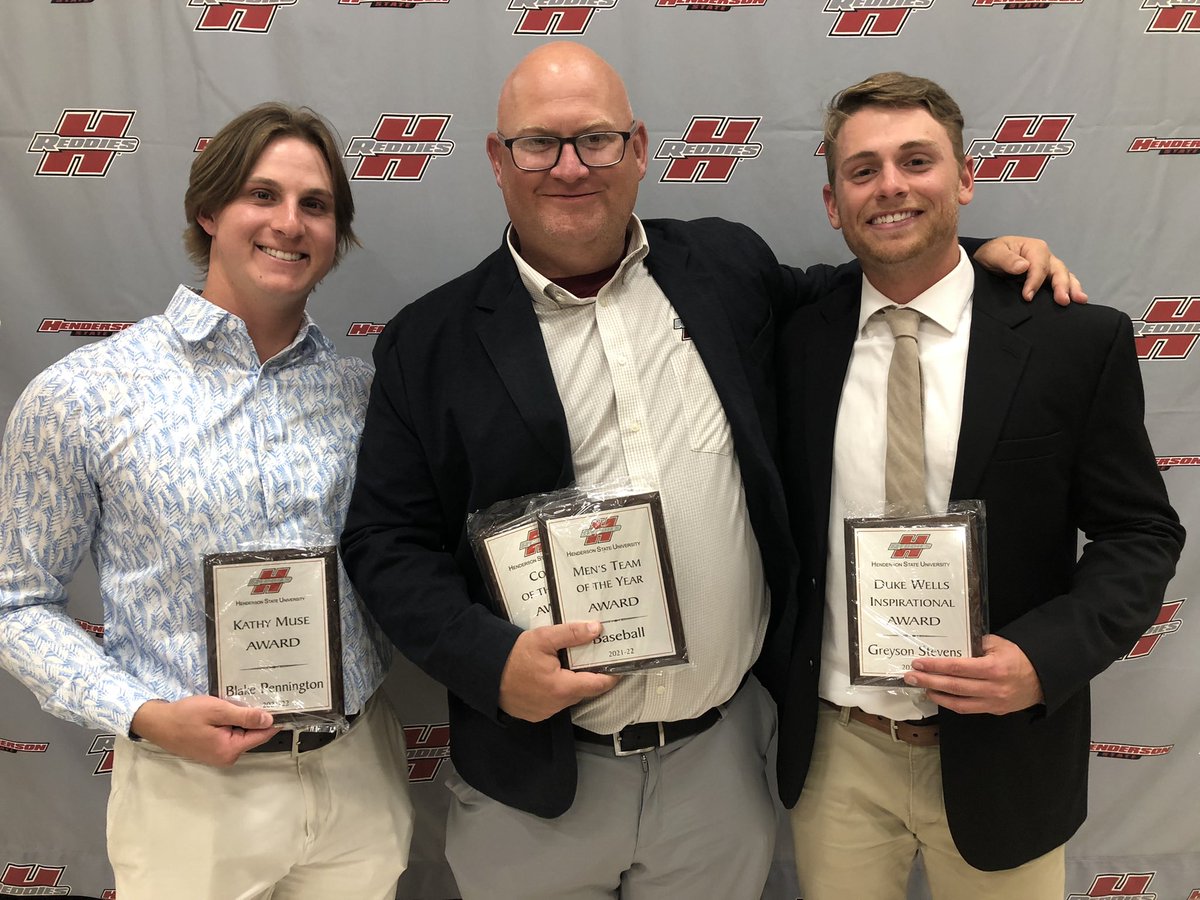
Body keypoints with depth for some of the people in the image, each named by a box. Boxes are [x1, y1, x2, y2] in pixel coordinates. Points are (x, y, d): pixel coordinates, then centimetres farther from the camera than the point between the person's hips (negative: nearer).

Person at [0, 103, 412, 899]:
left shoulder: (360, 390, 1)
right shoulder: (78, 397, -9)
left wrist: (369, 670, -4)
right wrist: (143, 714, -14)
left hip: (360, 774, 3)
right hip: (194, 792, -3)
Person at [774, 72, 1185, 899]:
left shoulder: (1079, 341, -9)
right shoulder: (797, 342, -3)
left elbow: (1141, 535, -5)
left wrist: (1046, 657, -19)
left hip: (1000, 755, -1)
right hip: (832, 752, 2)